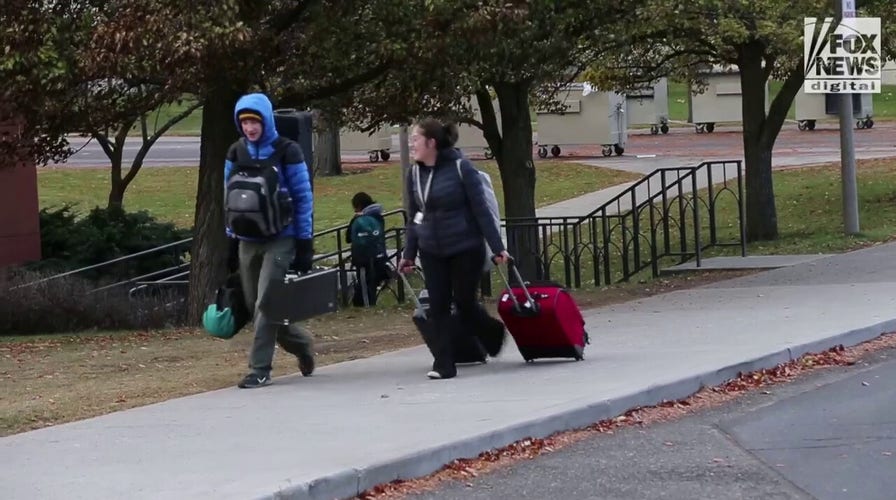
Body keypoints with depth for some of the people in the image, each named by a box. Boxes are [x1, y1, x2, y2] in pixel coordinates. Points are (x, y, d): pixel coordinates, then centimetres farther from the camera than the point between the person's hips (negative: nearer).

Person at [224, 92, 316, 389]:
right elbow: (229, 199, 14)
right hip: (247, 242, 6)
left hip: (279, 241, -6)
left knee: (265, 305, -12)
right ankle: (301, 344, 31)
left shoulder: (286, 152, -8)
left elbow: (304, 199, -5)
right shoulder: (236, 154, 7)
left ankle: (260, 370, -6)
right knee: (254, 306, 9)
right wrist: (231, 242, 12)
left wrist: (304, 243, -7)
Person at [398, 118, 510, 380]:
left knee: (464, 302, 1)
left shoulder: (461, 168, -11)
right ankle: (443, 364, 1)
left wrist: (497, 247, -11)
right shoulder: (415, 174, 5)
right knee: (438, 307, -1)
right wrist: (408, 254, 11)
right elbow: (413, 217, 13)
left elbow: (480, 209, -10)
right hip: (431, 252, 5)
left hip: (465, 249, -5)